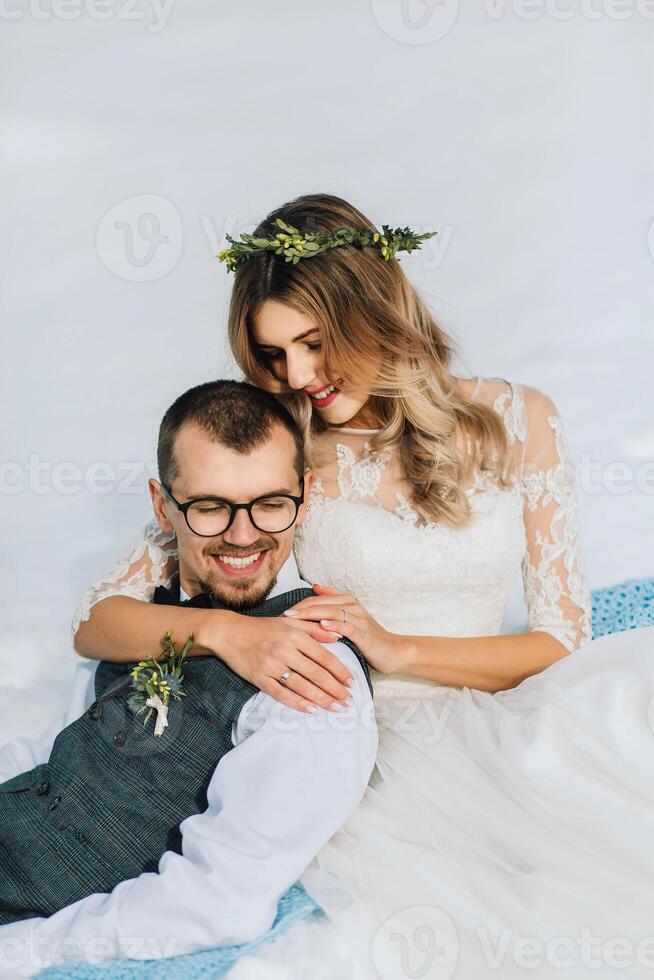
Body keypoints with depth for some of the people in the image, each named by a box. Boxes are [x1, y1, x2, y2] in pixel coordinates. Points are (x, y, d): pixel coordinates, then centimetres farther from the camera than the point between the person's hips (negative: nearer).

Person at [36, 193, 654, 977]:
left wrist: (398, 647, -13)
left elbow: (564, 640, 1)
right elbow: (94, 622, -3)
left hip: (494, 729, 3)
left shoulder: (513, 420, 2)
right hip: (358, 752, -2)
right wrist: (224, 630, -24)